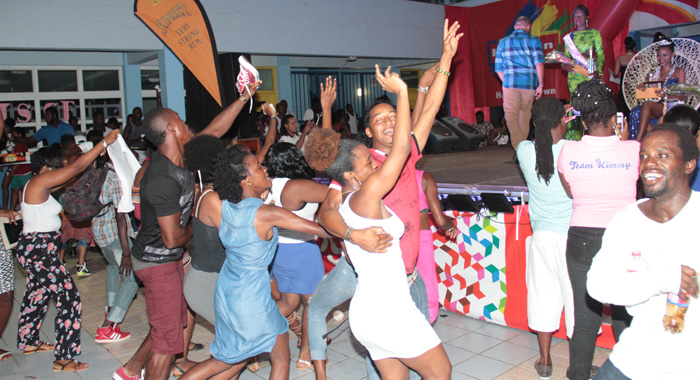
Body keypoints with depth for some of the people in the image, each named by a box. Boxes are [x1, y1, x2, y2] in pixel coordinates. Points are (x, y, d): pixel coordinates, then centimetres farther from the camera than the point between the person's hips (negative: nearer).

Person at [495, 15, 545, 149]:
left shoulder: (503, 42, 15)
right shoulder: (534, 41, 8)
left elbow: (499, 68, 13)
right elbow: (539, 62, -4)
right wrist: (540, 85, -4)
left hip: (510, 84, -1)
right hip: (530, 84, 1)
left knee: (511, 115, -8)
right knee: (525, 116, 15)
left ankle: (519, 149, -24)